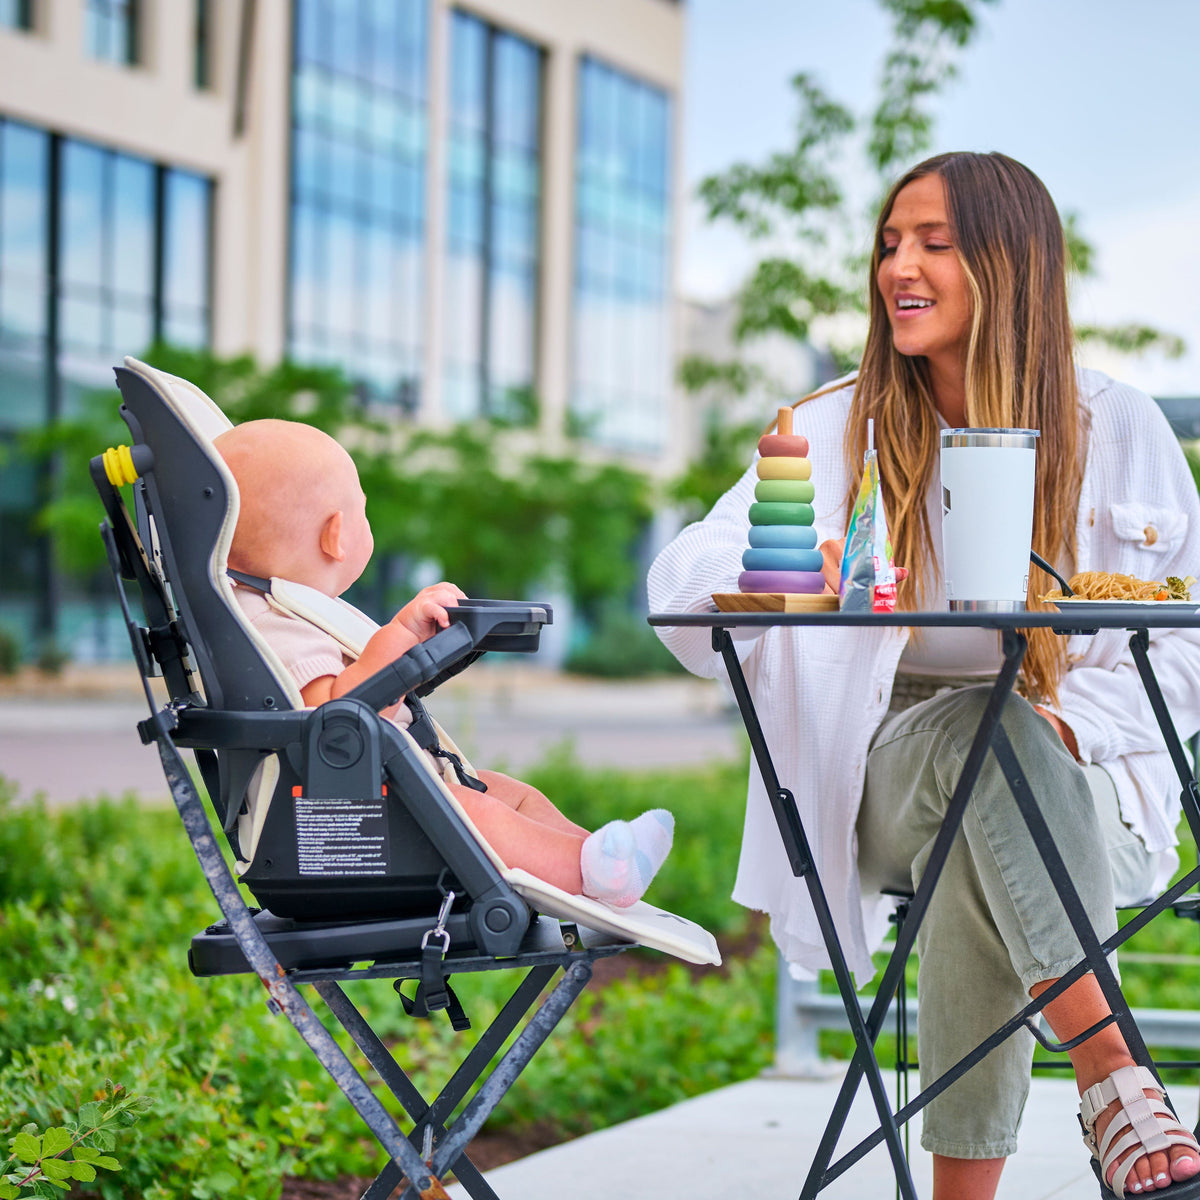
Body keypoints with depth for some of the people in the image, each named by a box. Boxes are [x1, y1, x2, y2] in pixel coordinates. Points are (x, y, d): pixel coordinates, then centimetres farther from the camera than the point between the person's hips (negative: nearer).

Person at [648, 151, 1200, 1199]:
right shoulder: (843, 426, 6)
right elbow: (681, 583, -6)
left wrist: (1066, 716, -16)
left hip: (1082, 781, 0)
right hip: (892, 774, 0)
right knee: (981, 728, -35)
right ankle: (1113, 1076, -40)